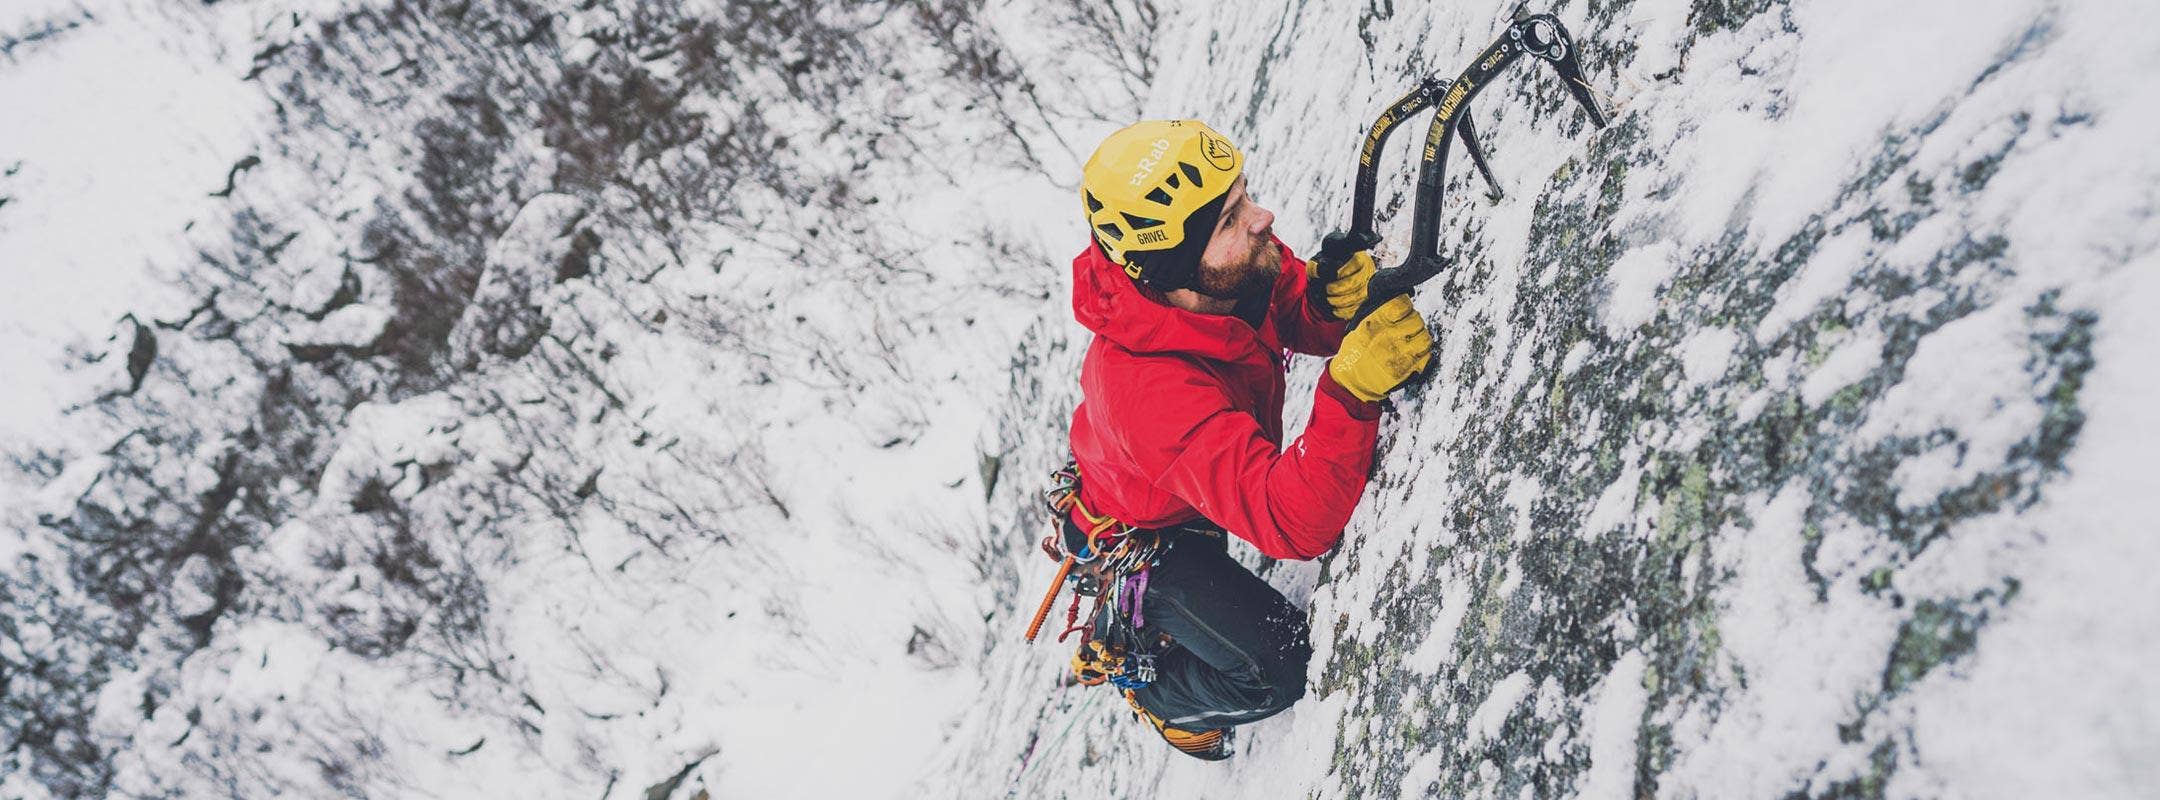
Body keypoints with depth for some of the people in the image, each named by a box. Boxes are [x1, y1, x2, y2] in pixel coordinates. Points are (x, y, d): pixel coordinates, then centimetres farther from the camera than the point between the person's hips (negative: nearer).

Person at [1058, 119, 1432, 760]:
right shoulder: (1150, 389, -47)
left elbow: (1303, 317, -11)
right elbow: (1294, 525, -49)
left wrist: (1340, 294, -36)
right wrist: (1353, 390, -60)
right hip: (1146, 543, -7)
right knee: (1278, 670, -14)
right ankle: (1151, 687, 22)